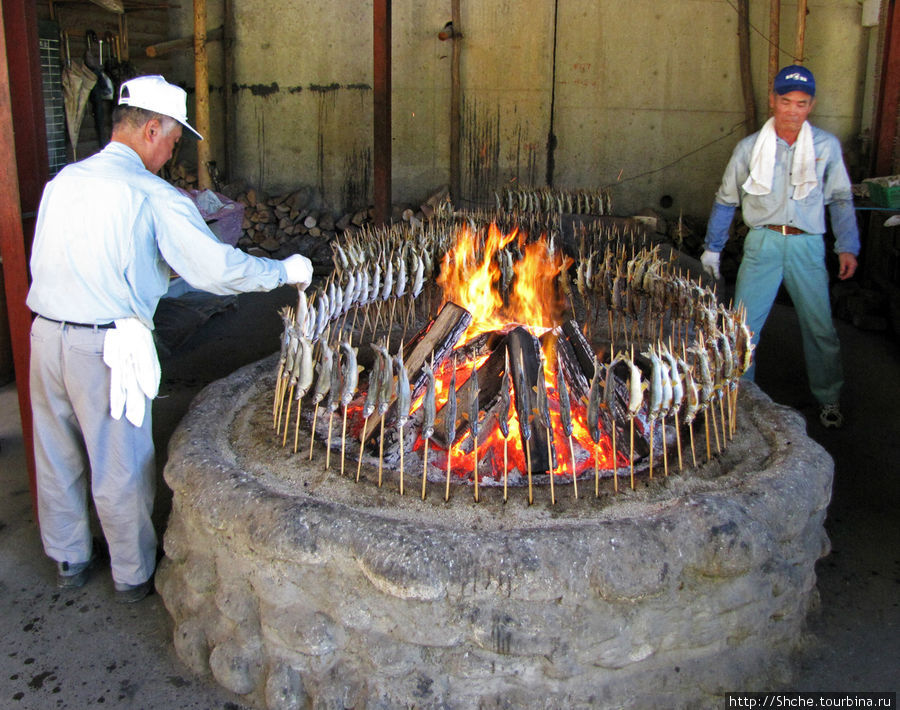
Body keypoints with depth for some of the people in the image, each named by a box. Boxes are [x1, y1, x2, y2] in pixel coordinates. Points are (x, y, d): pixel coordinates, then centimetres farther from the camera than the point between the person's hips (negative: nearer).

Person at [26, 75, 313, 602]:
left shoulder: (63, 180, 8)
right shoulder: (153, 195, -11)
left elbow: (42, 263, 14)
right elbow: (219, 268, -14)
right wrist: (285, 271, 0)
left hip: (45, 334, 7)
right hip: (105, 346, -6)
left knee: (58, 456, 20)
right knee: (121, 467, 9)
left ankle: (69, 559, 39)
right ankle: (134, 575, 26)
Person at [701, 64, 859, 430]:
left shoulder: (827, 146, 4)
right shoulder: (750, 148, 3)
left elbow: (841, 199, 12)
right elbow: (725, 200, 11)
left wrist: (848, 247, 5)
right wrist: (712, 248, 12)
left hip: (807, 245, 1)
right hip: (763, 242, 0)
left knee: (820, 328, 8)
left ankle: (828, 399, 26)